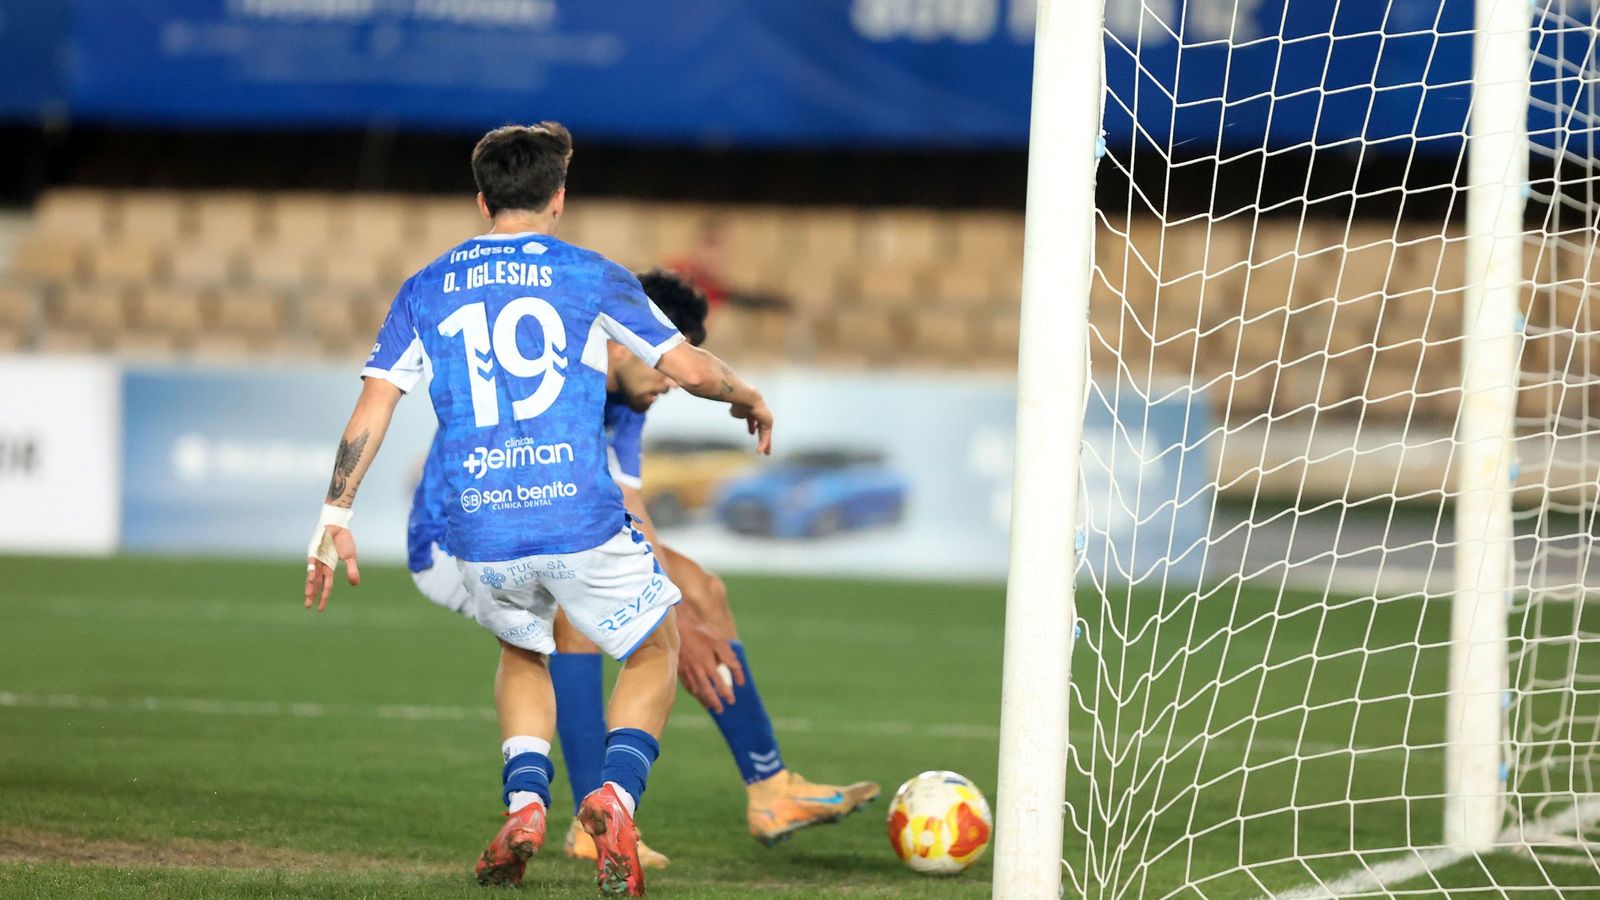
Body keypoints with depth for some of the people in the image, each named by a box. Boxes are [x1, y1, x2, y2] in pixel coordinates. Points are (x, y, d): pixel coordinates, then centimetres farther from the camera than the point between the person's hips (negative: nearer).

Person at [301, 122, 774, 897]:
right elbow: (686, 366, 5)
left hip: (479, 534, 3)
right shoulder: (589, 276, 6)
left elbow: (373, 404, 6)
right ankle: (615, 795, -7)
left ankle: (523, 803, 7)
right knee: (654, 651, 19)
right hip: (582, 518, -3)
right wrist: (749, 399, 26)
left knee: (522, 655, 31)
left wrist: (335, 516, 10)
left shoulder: (425, 290, 12)